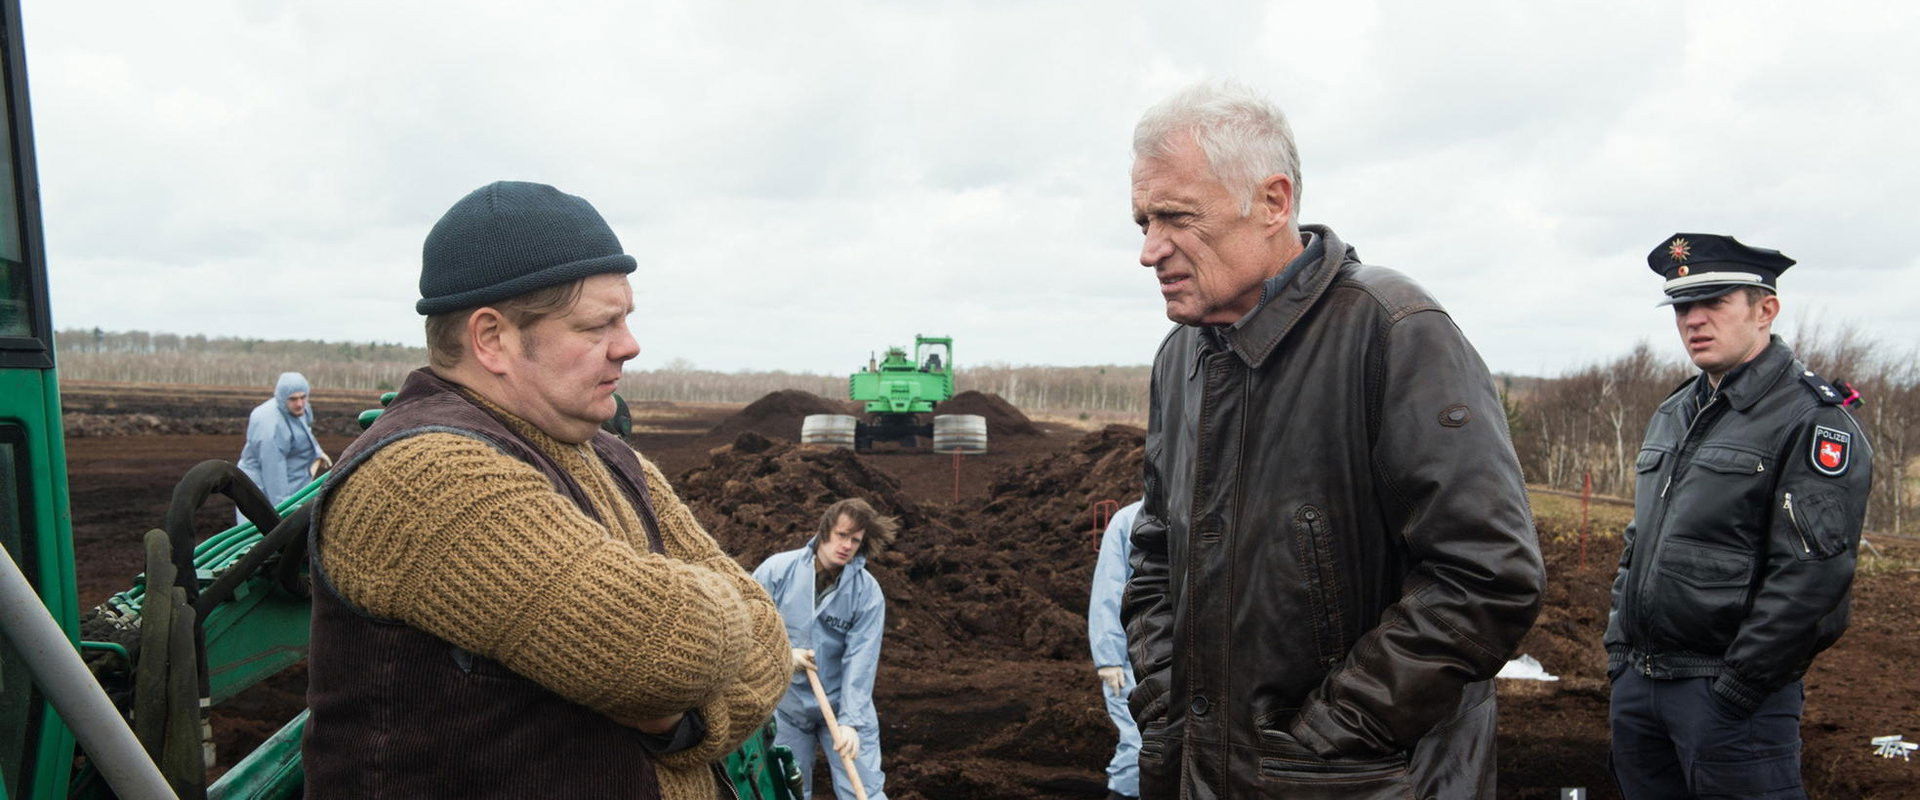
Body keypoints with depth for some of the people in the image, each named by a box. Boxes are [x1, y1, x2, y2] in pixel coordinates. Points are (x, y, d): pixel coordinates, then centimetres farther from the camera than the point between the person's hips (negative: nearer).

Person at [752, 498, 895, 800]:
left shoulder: (868, 591, -12)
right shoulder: (778, 569, -10)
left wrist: (850, 721, -24)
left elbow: (860, 661, -17)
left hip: (843, 704, -1)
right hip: (785, 705, 1)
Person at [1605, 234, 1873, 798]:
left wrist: (1736, 689, -17)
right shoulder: (1673, 414, 14)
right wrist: (1619, 653, 12)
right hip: (1638, 683, 8)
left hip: (1734, 694, -7)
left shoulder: (1812, 420, -10)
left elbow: (1811, 577, -18)